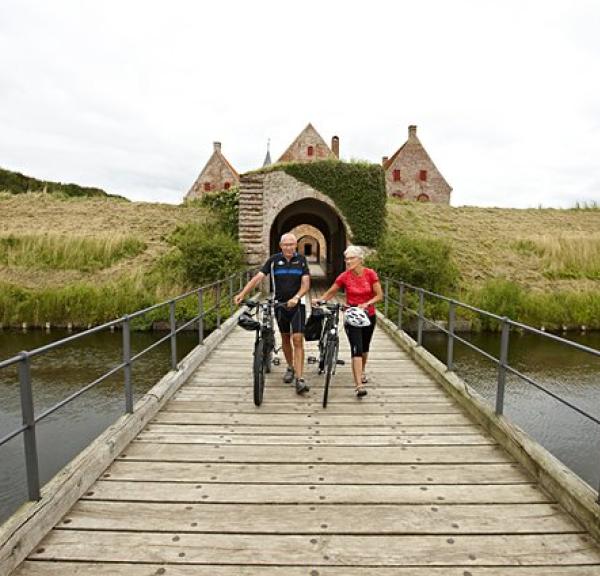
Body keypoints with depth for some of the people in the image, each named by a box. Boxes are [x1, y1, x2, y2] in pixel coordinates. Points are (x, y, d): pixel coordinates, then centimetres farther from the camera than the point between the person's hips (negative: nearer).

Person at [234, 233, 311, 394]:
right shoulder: (274, 260, -3)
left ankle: (299, 378, -9)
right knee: (285, 338, 15)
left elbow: (306, 284, -9)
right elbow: (258, 277, -11)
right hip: (280, 304, 2)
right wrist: (242, 294, -23)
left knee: (298, 340, -9)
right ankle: (290, 368, 35)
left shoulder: (301, 260, -2)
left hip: (297, 304, -2)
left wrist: (296, 297, -28)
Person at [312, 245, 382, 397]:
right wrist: (319, 300, -22)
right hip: (352, 316, -2)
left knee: (365, 347, 20)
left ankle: (362, 371, 47)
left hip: (368, 315, 2)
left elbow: (379, 295, -9)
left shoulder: (370, 274, -11)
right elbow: (330, 292, -4)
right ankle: (359, 385, -17)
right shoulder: (344, 276, -11)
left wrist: (366, 304, -24)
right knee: (357, 349, -14)